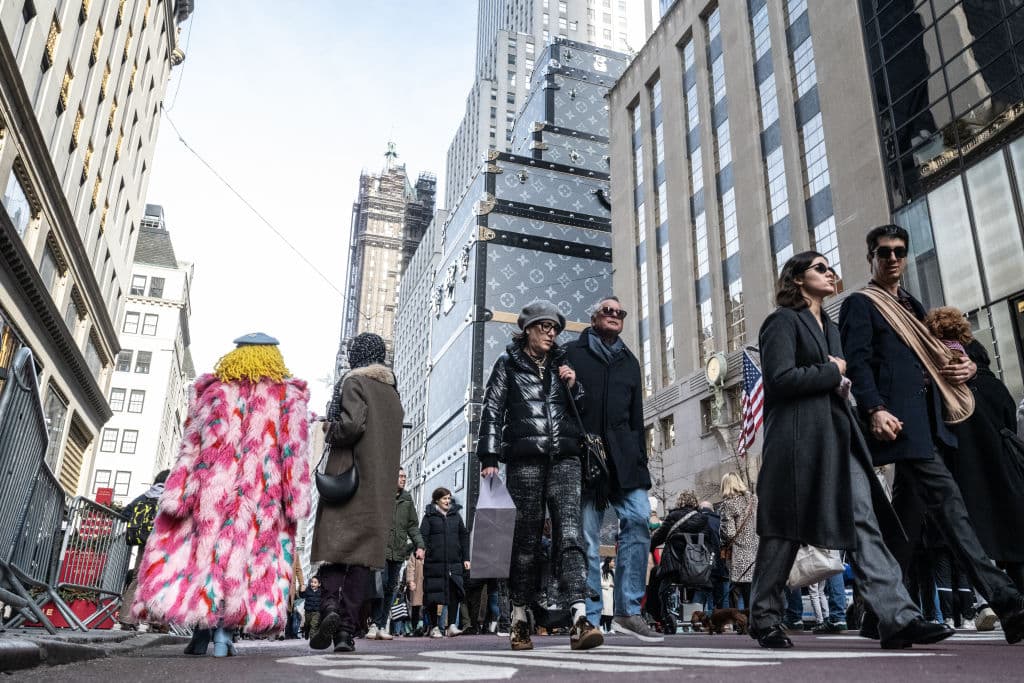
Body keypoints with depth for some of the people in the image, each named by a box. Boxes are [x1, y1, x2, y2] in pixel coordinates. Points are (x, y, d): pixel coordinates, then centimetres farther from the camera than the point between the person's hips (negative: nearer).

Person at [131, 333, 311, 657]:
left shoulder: (212, 391, 9)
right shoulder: (289, 396, 4)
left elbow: (191, 446, 6)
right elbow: (293, 451, -3)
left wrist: (178, 495, 6)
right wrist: (294, 502, -3)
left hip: (211, 493, 2)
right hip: (262, 496, -1)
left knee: (204, 549, 10)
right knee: (247, 555, 3)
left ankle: (202, 627, 8)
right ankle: (224, 632, -1)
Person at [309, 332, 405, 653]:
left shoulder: (354, 383, -3)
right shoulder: (392, 391, 17)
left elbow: (352, 424, -18)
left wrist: (329, 428, 1)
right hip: (382, 486, 5)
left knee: (334, 543, 2)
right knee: (362, 553, 3)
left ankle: (330, 605, -19)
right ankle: (347, 630, 1)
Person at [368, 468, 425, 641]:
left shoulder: (407, 499, 17)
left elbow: (413, 525, 17)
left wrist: (419, 545, 6)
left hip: (398, 552, 4)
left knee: (390, 588, 5)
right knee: (380, 585, -13)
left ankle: (382, 626, 11)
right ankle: (376, 624, -4)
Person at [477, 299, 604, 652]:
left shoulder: (562, 364, 19)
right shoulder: (508, 364, 10)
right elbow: (492, 411, 4)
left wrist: (574, 387, 3)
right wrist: (489, 458, -5)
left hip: (564, 457, 2)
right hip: (525, 457, -2)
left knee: (570, 531, -12)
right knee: (526, 537, 1)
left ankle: (580, 619, -20)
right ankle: (520, 619, 13)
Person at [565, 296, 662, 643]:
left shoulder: (629, 361, 22)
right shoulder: (572, 354, 10)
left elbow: (636, 417, 20)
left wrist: (640, 463, 14)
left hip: (623, 456, 4)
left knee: (639, 520, -12)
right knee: (586, 536, -3)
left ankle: (628, 611, -5)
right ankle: (589, 618, 3)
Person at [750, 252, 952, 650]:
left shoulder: (828, 325, 23)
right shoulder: (783, 321, -2)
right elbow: (780, 378, -16)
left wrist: (841, 381, 6)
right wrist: (832, 372, -5)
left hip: (839, 435, 8)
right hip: (798, 436, -8)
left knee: (864, 522, -3)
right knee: (785, 530, -2)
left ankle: (898, 617, -5)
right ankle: (764, 619, 9)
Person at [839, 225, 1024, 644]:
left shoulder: (913, 307, 26)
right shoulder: (860, 305, 3)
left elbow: (933, 357, 28)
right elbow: (858, 363, -10)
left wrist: (963, 366, 5)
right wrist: (875, 409, -24)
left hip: (928, 418, 8)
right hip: (900, 419, -8)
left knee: (908, 514, 7)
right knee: (947, 501, -15)